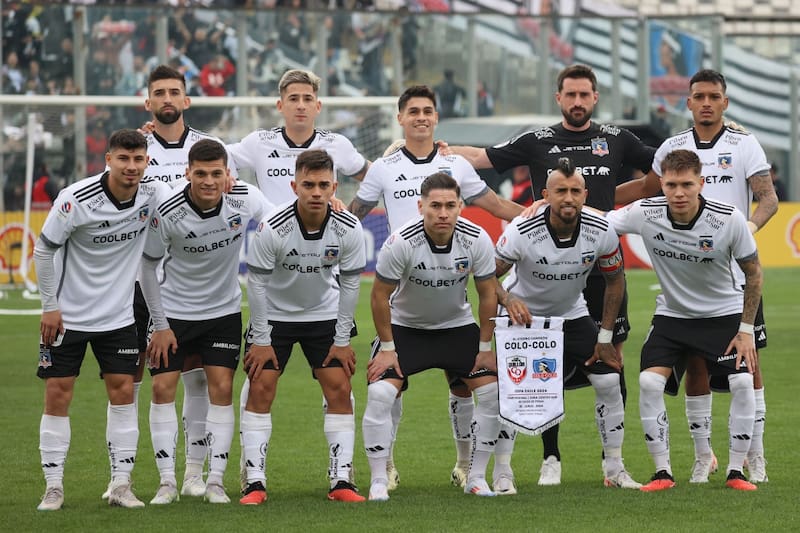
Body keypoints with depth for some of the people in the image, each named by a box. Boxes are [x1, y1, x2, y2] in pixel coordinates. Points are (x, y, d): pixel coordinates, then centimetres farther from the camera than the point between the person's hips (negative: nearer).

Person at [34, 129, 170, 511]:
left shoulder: (153, 195, -9)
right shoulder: (76, 200, -19)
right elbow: (43, 249, -10)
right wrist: (49, 305, -8)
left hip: (118, 316, 3)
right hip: (67, 314, -3)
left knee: (123, 392, -1)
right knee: (57, 394, -3)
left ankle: (121, 485, 5)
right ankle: (54, 488, 5)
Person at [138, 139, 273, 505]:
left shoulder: (245, 199, -18)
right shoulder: (169, 213, -22)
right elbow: (148, 266, -10)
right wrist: (160, 324, -8)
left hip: (224, 310, 1)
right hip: (174, 311, -1)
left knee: (221, 389, -4)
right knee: (162, 388, -6)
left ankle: (216, 481, 2)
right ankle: (167, 481, 1)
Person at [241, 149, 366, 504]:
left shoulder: (349, 229, -20)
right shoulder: (272, 228, -27)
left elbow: (350, 284, -7)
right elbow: (257, 282, -16)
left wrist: (342, 341, -4)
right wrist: (260, 340, -12)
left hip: (324, 316, 2)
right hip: (274, 316, -2)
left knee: (339, 389, -5)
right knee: (260, 389, -9)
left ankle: (341, 481, 1)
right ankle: (255, 483, -5)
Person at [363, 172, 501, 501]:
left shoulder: (476, 240, -19)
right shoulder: (401, 242, -27)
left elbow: (487, 293, -6)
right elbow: (380, 294, -14)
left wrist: (485, 348, -3)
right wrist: (387, 348, -11)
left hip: (457, 326, 3)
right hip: (405, 326, -2)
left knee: (493, 392, -10)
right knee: (379, 393, -21)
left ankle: (476, 477, 6)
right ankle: (378, 482, -8)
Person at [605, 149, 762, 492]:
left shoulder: (730, 219, -22)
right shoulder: (645, 214, -20)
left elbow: (753, 272, -8)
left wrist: (746, 330, -9)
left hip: (723, 314, -1)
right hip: (671, 315, 1)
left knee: (742, 382, -18)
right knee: (649, 382, -17)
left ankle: (736, 471, -2)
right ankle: (662, 472, -4)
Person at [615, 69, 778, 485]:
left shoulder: (744, 145, 0)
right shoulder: (672, 148, 8)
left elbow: (768, 198, -3)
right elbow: (647, 188, 23)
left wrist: (750, 226, -23)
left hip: (737, 272, -2)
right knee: (695, 364, 3)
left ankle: (755, 455, 7)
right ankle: (703, 455, 12)